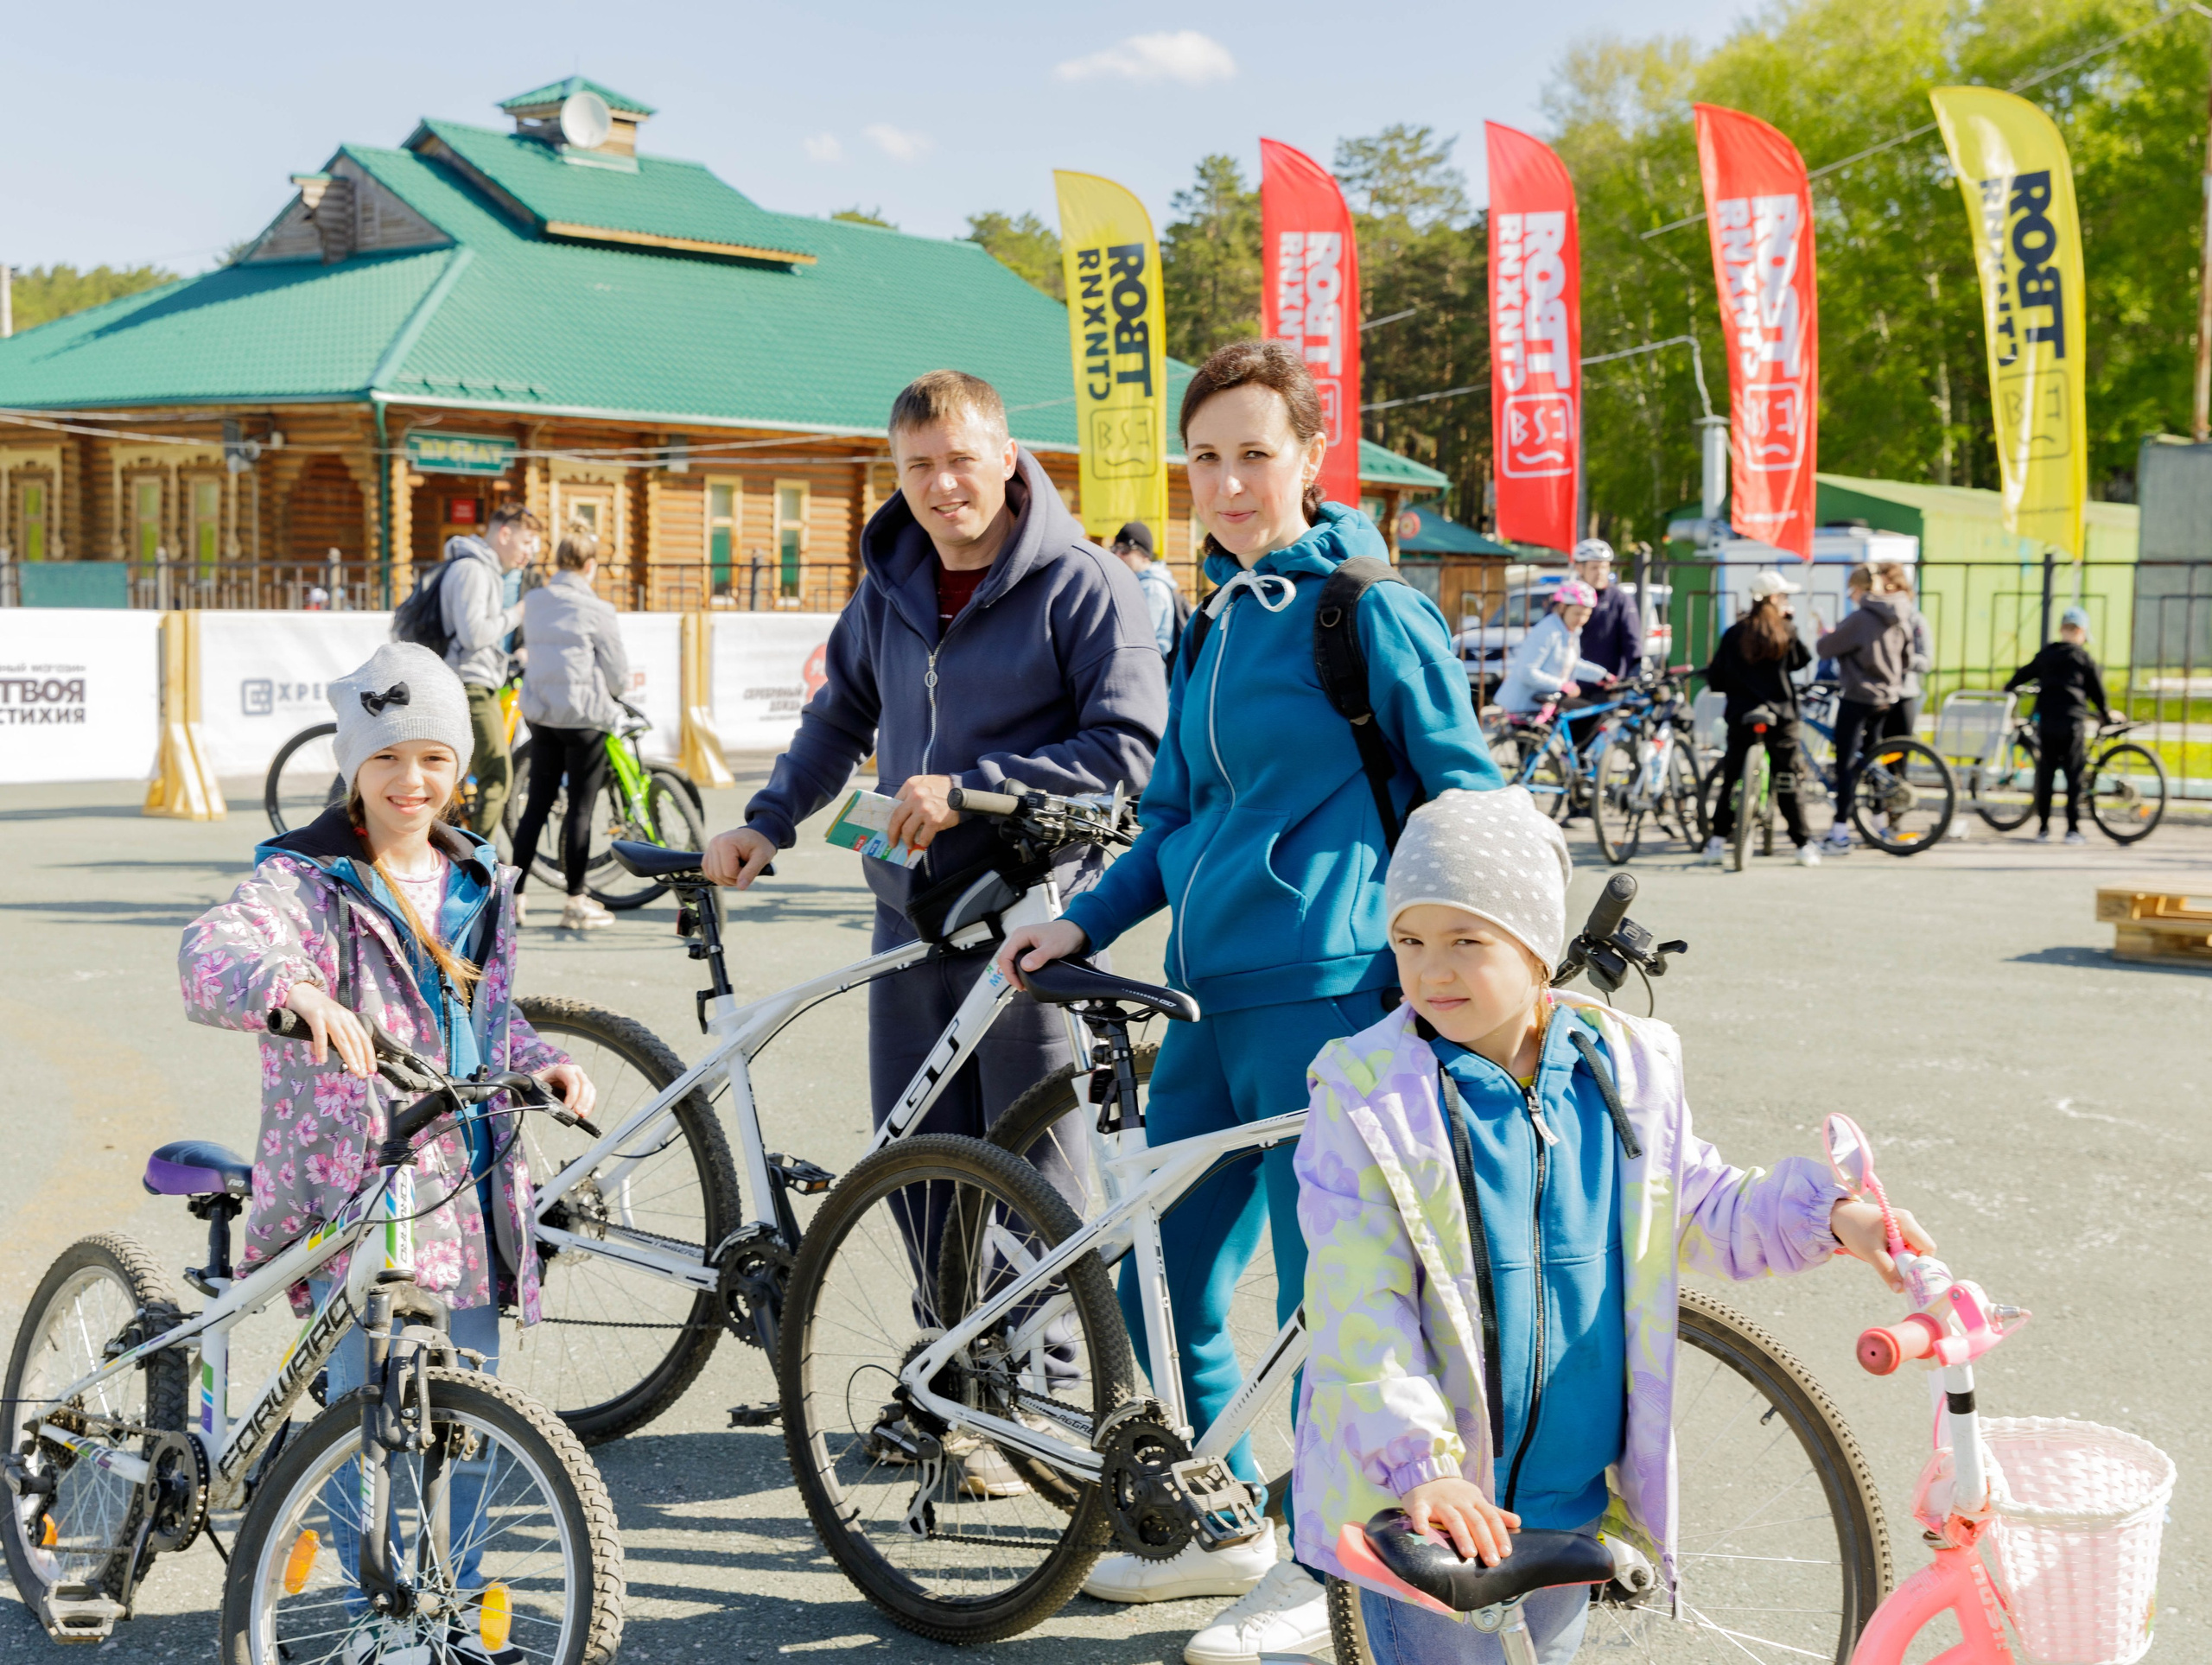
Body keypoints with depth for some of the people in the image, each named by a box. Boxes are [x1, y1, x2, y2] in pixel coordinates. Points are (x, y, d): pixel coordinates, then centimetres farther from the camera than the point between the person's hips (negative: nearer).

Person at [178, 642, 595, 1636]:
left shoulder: (480, 883, 12)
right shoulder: (303, 881, -8)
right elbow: (212, 954, -28)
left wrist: (542, 1064, 3)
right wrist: (292, 988, -49)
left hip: (470, 1189, 5)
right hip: (353, 1188, -5)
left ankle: (456, 1590, 28)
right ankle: (374, 1605, 17)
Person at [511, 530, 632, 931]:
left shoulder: (533, 601, 5)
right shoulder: (596, 611, -12)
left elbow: (534, 650, 14)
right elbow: (618, 674, -6)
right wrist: (618, 689, 16)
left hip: (539, 712, 6)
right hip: (584, 715, -6)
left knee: (537, 804, 11)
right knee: (581, 807, 2)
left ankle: (513, 896, 11)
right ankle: (577, 903, 8)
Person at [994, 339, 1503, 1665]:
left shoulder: (1368, 607, -7)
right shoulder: (1216, 621, 16)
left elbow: (1469, 799, -5)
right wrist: (1087, 923, 13)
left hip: (1325, 1000, -8)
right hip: (1214, 1001, 8)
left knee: (1327, 1296, 0)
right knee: (1163, 1286, 13)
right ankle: (1227, 1527, 31)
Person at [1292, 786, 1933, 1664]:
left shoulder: (1626, 1068, -1)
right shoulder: (1365, 1096, -14)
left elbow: (1698, 1214, 13)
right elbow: (1358, 1307, -18)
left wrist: (1827, 1213, -4)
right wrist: (1419, 1464, -28)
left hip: (1572, 1497, 4)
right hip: (1417, 1505, -4)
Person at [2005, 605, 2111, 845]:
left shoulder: (2046, 655, 11)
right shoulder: (2083, 657, 3)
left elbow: (2024, 674, 24)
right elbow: (2096, 689, 9)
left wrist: (2008, 688, 44)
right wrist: (2105, 714, 26)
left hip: (2045, 721, 3)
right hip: (2071, 722, -3)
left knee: (2044, 776, 6)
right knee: (2075, 776, 2)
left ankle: (2043, 829, 6)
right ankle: (2073, 830, -1)